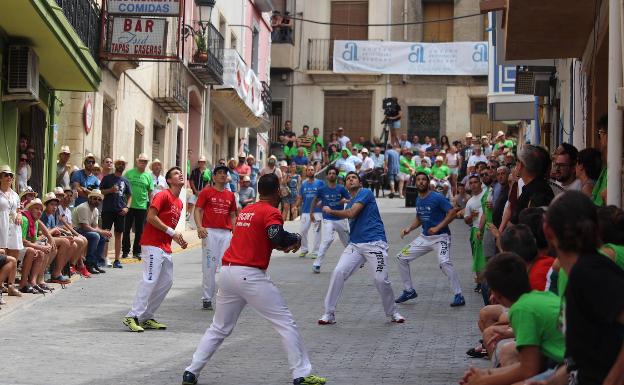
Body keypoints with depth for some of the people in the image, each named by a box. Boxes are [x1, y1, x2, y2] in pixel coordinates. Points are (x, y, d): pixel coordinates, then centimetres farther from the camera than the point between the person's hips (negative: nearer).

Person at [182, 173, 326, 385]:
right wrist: (296, 238, -2)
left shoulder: (245, 211, 19)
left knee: (219, 328, 17)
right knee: (286, 323, 0)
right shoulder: (271, 212, -5)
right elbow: (277, 236, -21)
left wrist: (283, 244, 19)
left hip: (227, 272, 7)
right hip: (251, 275, -7)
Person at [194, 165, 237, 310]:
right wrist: (199, 226, -17)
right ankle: (207, 299, 3)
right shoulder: (206, 192, 3)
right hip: (210, 232, -4)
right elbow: (198, 210, -2)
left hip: (226, 233, 4)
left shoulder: (230, 195, 15)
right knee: (209, 266, -3)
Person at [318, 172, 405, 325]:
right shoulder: (350, 204, 21)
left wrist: (330, 211, 0)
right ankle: (329, 314, -6)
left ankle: (393, 313, 12)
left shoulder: (366, 193, -1)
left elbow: (352, 213, -12)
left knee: (381, 279, -12)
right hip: (355, 245, 6)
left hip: (375, 243, -6)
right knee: (338, 272, -11)